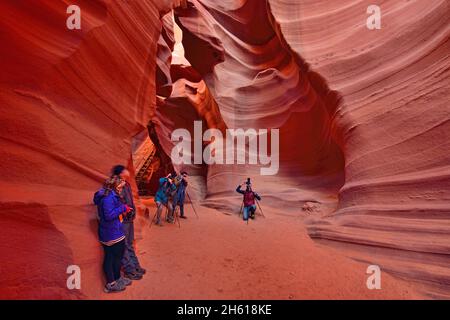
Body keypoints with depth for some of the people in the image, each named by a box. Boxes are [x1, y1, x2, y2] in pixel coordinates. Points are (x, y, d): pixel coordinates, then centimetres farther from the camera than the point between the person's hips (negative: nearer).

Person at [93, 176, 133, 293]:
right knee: (118, 256, 7)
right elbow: (109, 215, -27)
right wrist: (123, 208, -20)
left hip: (106, 233, 10)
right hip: (113, 233, -10)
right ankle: (116, 280, 23)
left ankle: (111, 283, 25)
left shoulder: (107, 195, 10)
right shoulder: (109, 197, -22)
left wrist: (122, 212, 10)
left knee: (109, 256, 15)